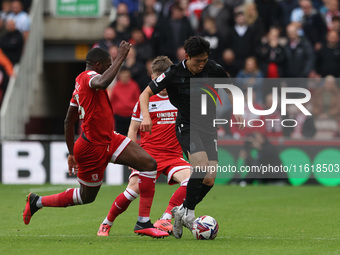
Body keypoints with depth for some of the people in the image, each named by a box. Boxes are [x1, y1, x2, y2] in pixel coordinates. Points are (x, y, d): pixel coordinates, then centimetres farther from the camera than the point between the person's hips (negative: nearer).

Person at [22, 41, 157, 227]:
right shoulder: (89, 77, -15)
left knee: (149, 164, -5)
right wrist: (120, 58, -35)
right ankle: (37, 202, 26)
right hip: (93, 148, -9)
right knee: (86, 196, 7)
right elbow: (102, 83, -43)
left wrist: (72, 153, 26)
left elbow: (69, 121, 19)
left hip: (109, 140, 9)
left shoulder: (80, 83, 14)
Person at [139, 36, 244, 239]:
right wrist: (146, 116, -25)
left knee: (210, 180, -5)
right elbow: (145, 94, -7)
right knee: (201, 167, -27)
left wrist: (237, 111, 6)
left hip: (208, 127, 4)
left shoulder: (213, 69, -5)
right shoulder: (174, 74, -13)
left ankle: (182, 211, 17)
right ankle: (188, 213, -11)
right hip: (187, 126, -4)